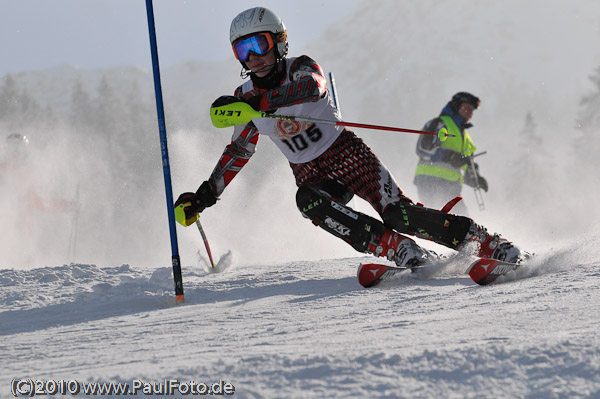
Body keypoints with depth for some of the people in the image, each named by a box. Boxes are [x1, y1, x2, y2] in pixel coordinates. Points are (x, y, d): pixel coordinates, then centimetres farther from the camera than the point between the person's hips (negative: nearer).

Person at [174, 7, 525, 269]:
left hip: (347, 154, -4)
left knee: (398, 213, -22)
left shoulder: (301, 68, -11)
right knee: (308, 200, -32)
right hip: (310, 174, 4)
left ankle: (493, 246, -17)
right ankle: (404, 252, -36)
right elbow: (238, 151, 16)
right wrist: (204, 197, 9)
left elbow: (312, 87, -36)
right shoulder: (246, 97, 3)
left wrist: (258, 102, -51)